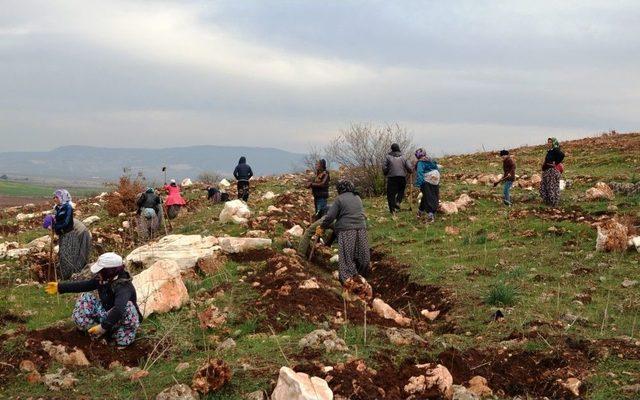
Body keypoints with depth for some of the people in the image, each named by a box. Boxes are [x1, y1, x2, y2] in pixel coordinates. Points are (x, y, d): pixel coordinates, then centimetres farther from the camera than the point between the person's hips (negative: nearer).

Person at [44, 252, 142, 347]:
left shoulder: (124, 286, -34)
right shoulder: (103, 279, -9)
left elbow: (118, 309, -49)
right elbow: (84, 285, 4)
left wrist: (104, 327, -50)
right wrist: (60, 287, 6)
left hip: (120, 319, -8)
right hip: (106, 314, 8)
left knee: (127, 307, -41)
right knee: (85, 298, -6)